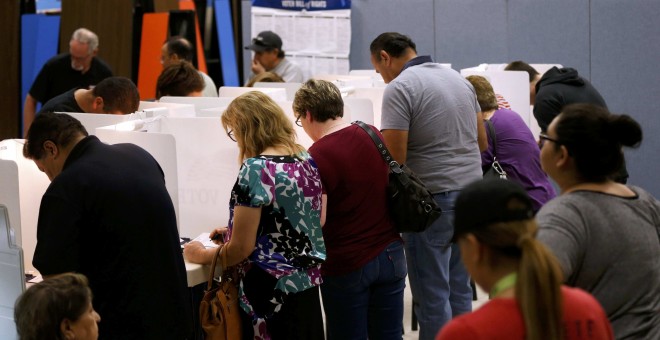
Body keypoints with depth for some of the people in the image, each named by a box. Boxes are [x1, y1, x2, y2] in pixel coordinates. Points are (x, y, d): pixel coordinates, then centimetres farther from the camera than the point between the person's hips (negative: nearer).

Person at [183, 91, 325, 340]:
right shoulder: (305, 159, 5)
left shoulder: (256, 170, -19)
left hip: (272, 294, -8)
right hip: (308, 284, 8)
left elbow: (241, 248, -17)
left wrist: (203, 256, 1)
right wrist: (236, 232, 19)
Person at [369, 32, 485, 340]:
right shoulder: (459, 80, 12)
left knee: (432, 296, 0)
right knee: (459, 289, 14)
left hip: (433, 199, -8)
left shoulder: (399, 89, -12)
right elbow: (482, 141, 18)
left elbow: (394, 159, -17)